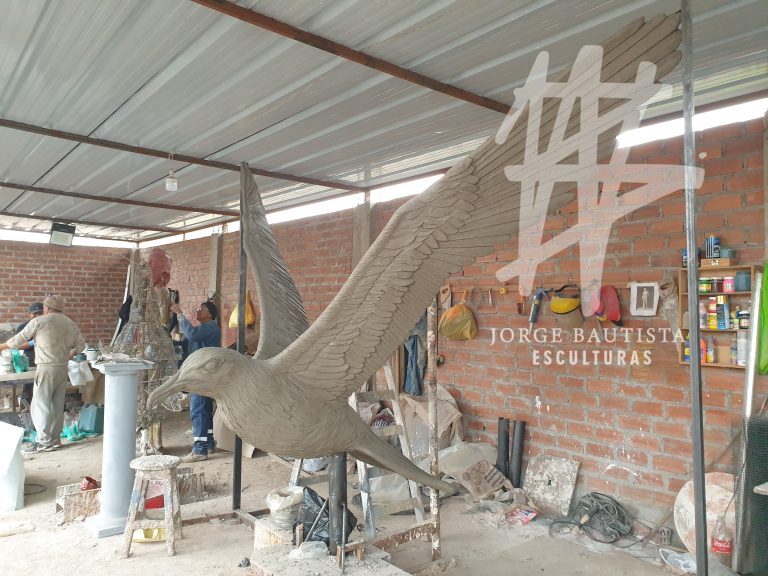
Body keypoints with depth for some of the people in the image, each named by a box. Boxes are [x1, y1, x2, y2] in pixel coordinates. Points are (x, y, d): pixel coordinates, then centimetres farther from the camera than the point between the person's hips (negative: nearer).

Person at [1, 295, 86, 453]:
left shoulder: (39, 321, -5)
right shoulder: (71, 324, 10)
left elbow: (19, 340, 1)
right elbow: (81, 345, 10)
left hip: (46, 369, -6)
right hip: (63, 369, 6)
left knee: (41, 405, 1)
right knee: (57, 405, 12)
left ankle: (44, 442, 2)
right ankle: (55, 438, 18)